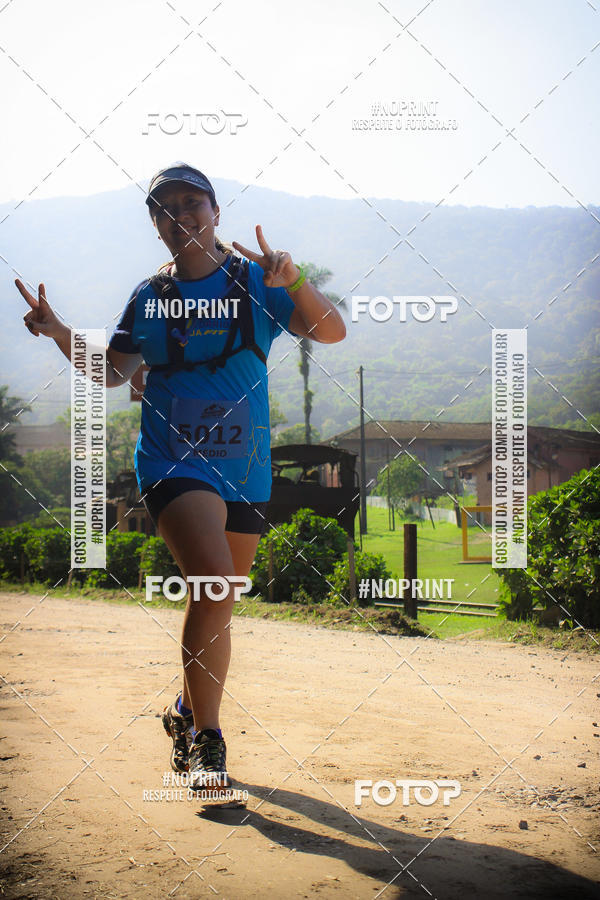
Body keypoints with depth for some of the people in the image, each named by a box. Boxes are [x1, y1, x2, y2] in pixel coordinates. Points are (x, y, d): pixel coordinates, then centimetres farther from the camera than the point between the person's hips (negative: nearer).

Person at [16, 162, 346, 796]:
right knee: (213, 582, -23)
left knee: (215, 604, 11)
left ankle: (187, 713, 36)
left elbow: (331, 332, -7)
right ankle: (206, 740, -14)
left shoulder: (256, 282, 3)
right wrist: (60, 334, -4)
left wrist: (293, 280, -24)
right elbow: (112, 371, 11)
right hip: (172, 460, -2)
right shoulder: (150, 296, 7)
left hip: (245, 468, 2)